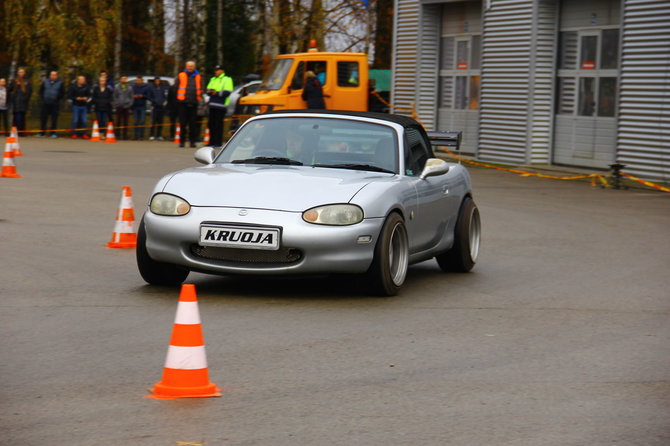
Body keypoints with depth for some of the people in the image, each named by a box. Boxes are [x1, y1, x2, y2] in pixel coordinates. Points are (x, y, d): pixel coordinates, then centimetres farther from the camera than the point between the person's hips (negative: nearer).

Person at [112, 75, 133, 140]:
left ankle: (125, 134, 6)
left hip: (126, 107, 1)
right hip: (119, 107, -1)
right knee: (119, 121, -2)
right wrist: (115, 104, -4)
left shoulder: (129, 88, 9)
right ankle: (119, 134, 2)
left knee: (125, 121, 2)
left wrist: (130, 104, -1)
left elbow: (131, 97, 11)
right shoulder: (117, 88, 4)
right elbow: (114, 97, 6)